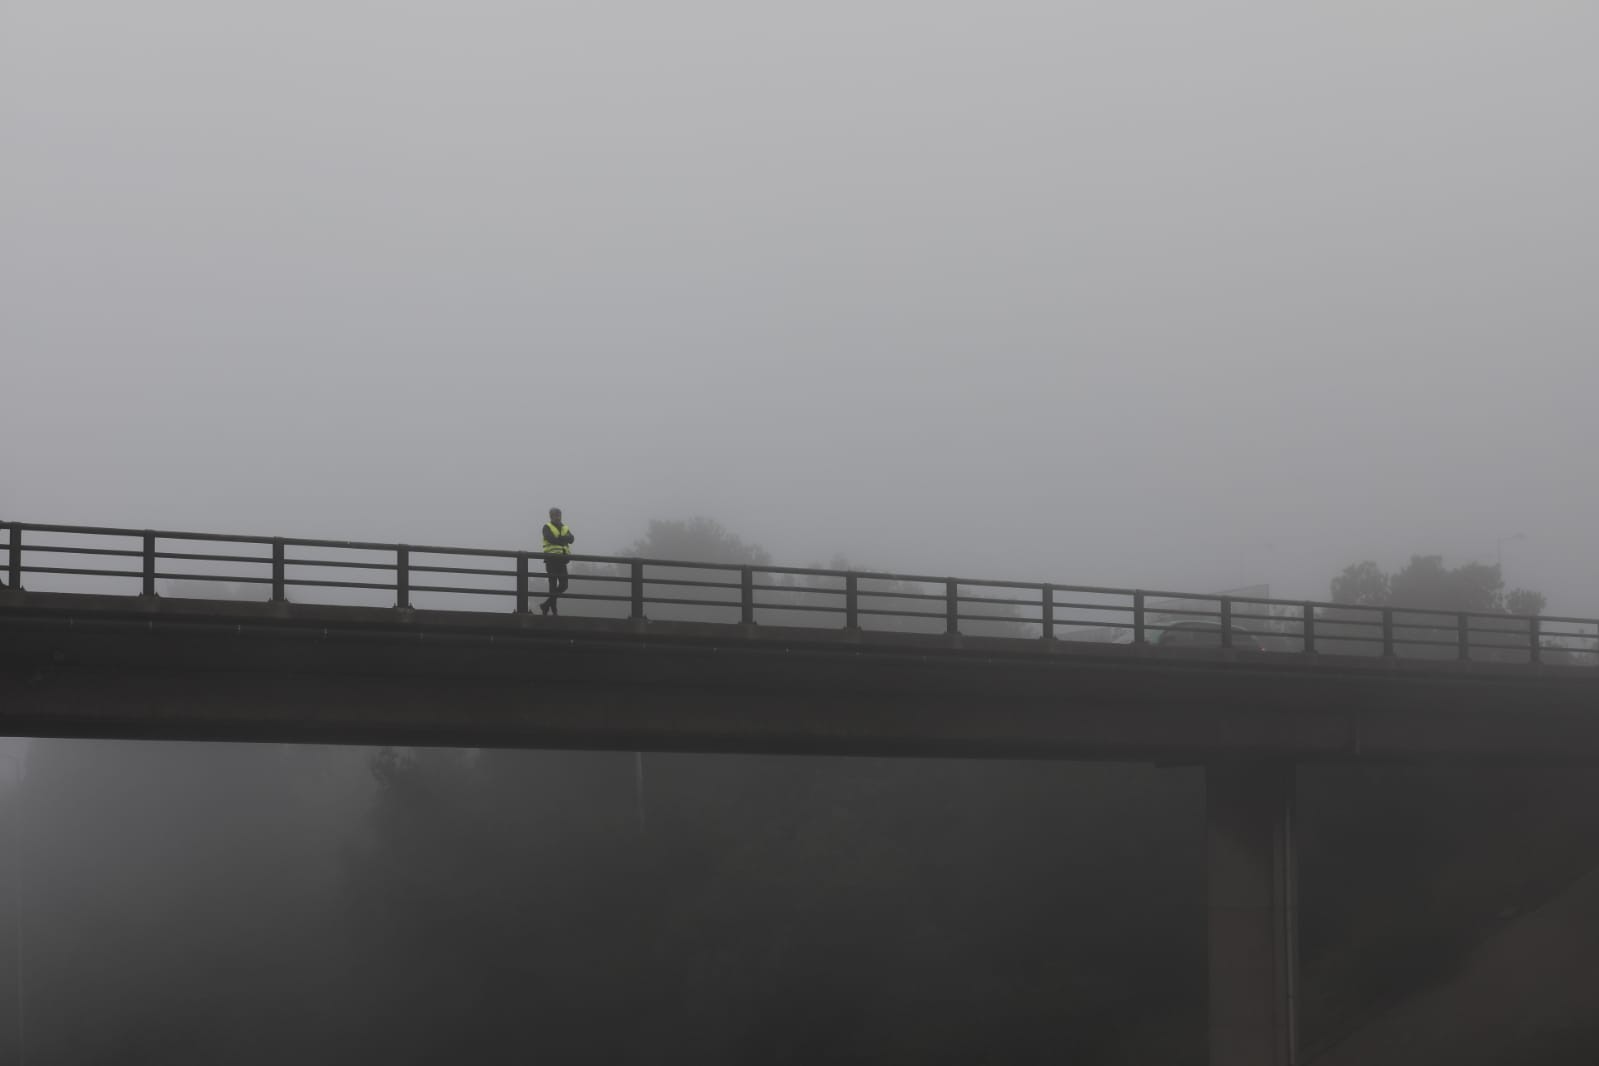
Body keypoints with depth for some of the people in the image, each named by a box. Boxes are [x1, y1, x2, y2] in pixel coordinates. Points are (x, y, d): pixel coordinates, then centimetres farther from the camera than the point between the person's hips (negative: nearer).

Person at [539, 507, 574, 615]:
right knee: (553, 585, -6)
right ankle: (553, 610, -3)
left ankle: (546, 606, 14)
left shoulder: (565, 528, 17)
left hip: (561, 559, 6)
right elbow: (551, 539, -17)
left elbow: (571, 539, -1)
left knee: (563, 585, 1)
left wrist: (559, 539, -16)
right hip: (551, 559, -6)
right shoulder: (547, 527, 1)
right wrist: (564, 539, -6)